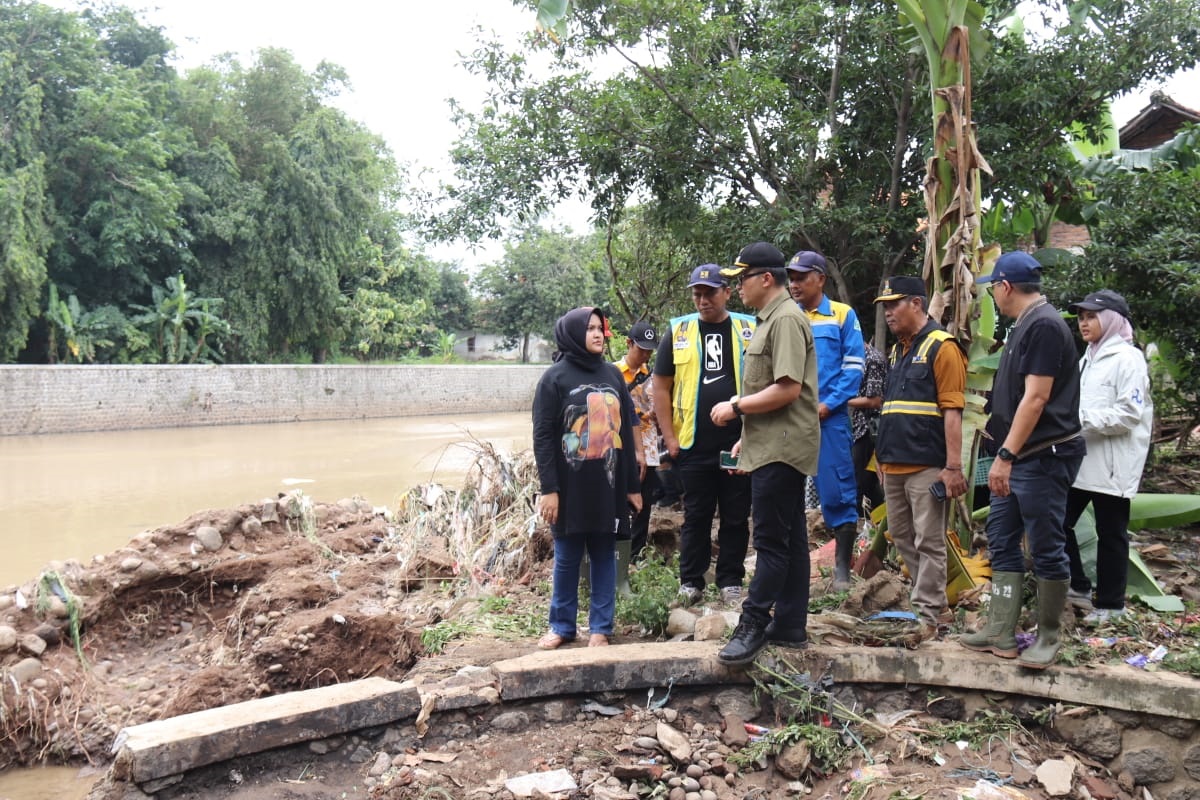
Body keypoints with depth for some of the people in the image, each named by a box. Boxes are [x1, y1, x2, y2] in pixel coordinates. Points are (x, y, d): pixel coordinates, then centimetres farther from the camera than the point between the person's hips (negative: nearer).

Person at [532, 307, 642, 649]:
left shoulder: (613, 374, 9)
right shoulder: (555, 377, -4)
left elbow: (625, 431, 11)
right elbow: (543, 437, -7)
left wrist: (632, 485, 10)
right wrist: (549, 489, -13)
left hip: (608, 485, 3)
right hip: (570, 486, -3)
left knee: (604, 556, 8)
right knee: (567, 559, 8)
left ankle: (600, 627, 18)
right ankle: (561, 625, 21)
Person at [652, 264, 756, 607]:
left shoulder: (750, 329, 4)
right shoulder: (678, 331, 5)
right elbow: (661, 387, 7)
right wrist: (670, 437, 1)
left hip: (740, 443, 0)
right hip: (694, 445, 0)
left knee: (736, 517, 7)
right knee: (696, 516, 8)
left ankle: (731, 581, 19)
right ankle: (690, 582, 18)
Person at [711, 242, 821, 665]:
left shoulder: (786, 319, -13)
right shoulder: (769, 319, 18)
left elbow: (788, 389, -22)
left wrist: (736, 407, -13)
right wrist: (747, 438, 20)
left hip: (782, 447, -11)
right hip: (773, 445, 11)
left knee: (772, 541, -5)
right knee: (789, 539, 12)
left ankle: (752, 626, -1)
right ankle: (790, 626, 19)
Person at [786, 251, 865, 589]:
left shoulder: (843, 315, 4)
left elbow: (854, 367, -2)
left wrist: (828, 404, -11)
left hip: (829, 417, -3)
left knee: (837, 491, -2)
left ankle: (842, 566, 8)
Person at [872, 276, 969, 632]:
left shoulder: (941, 347, -7)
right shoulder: (897, 350, 18)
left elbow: (952, 410, -14)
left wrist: (953, 466, -19)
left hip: (926, 466, -9)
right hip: (894, 465, 9)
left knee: (928, 542, -3)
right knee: (902, 538, 13)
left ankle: (927, 615, 3)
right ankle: (936, 604, 25)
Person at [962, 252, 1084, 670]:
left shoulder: (1044, 326, -15)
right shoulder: (1024, 326, 15)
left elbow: (1036, 397, -21)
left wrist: (1007, 454, -22)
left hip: (1042, 458, -10)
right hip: (1016, 459, 10)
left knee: (1046, 549, 0)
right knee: (1002, 542, 10)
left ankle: (1048, 638, 12)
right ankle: (1001, 633, 15)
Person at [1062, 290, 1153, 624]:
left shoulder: (1127, 359, -9)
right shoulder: (1087, 359, 18)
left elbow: (1130, 414, -17)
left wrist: (1082, 419, -22)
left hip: (1112, 466, -8)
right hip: (1080, 460, 8)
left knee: (1110, 535, 2)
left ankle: (1109, 604, 14)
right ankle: (1077, 585, 23)